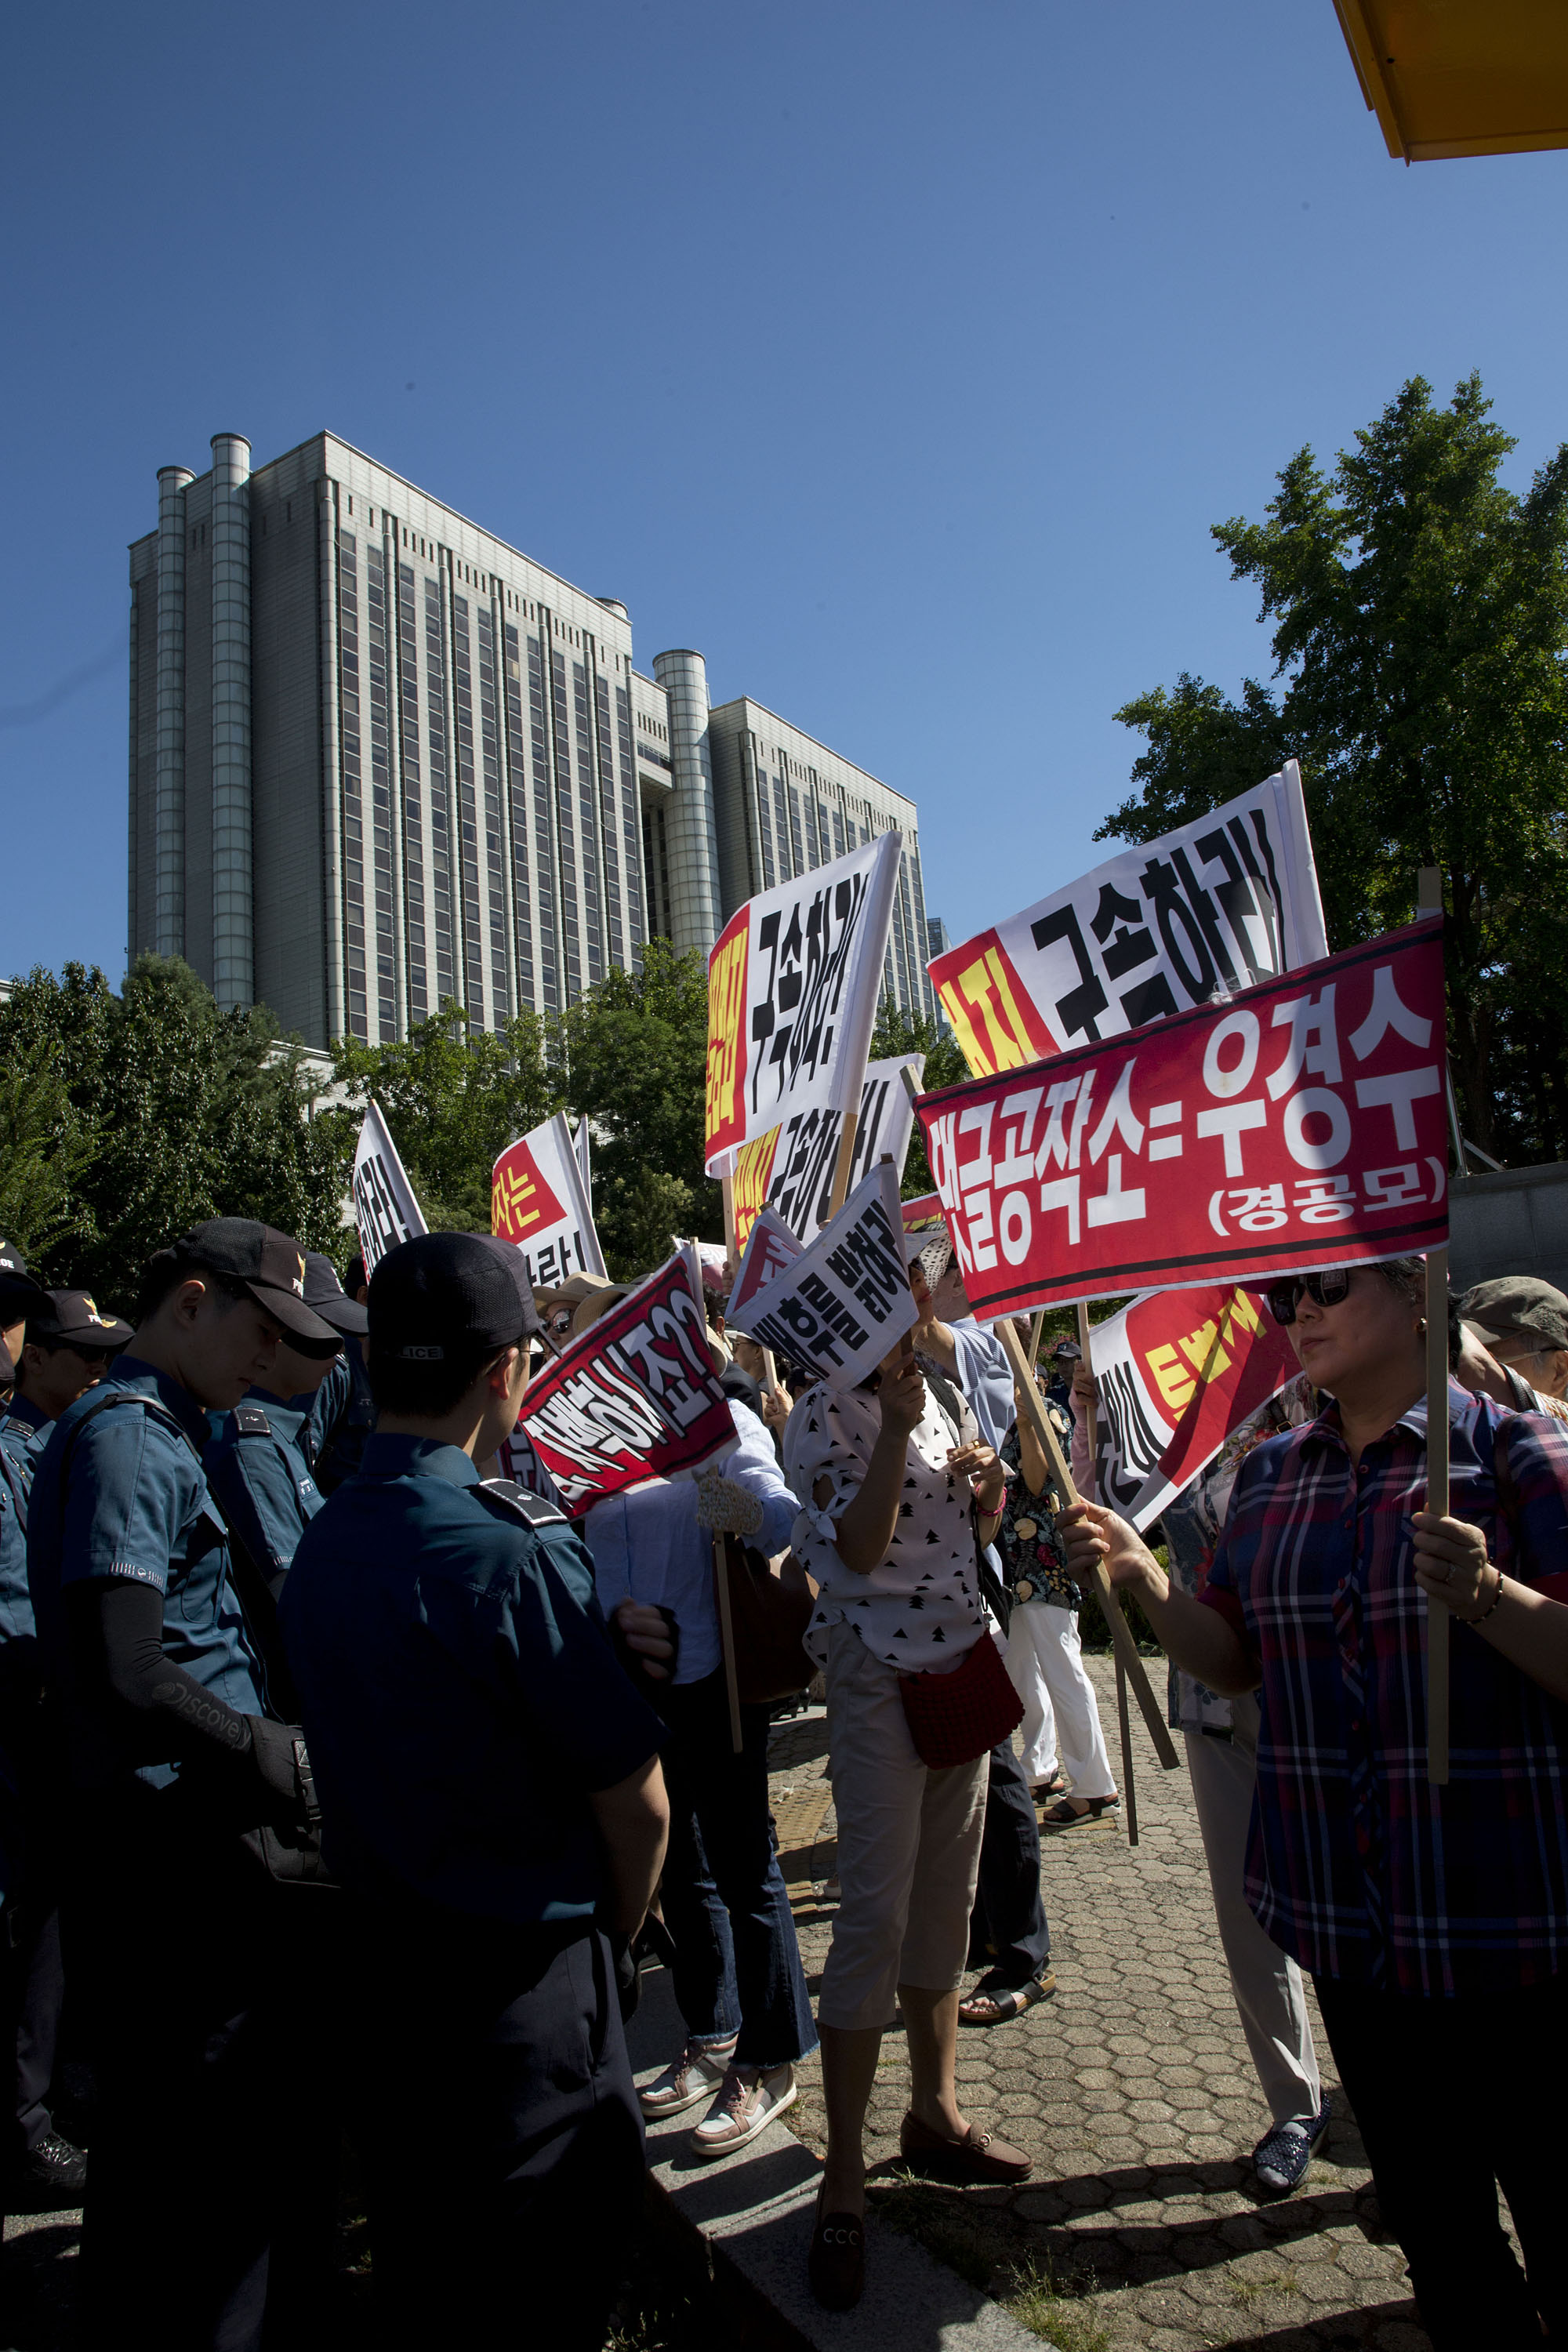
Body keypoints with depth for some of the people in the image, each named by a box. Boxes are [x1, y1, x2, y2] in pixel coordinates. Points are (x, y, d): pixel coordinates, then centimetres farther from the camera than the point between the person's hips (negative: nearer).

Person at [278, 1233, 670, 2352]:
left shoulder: (320, 1547, -3)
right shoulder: (509, 1553, -25)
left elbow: (379, 1755, 6)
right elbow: (635, 1801, -18)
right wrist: (615, 1932, 1)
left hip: (379, 1959, 7)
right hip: (522, 1986, -6)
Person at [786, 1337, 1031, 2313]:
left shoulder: (931, 1400, 10)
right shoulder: (825, 1412, -11)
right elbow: (859, 1548, -22)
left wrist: (988, 1490, -3)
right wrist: (895, 1427, -26)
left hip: (964, 1663, 7)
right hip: (879, 1676, -7)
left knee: (948, 1902, 16)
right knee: (876, 1914, -5)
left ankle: (937, 2111, 32)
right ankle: (844, 2171, 8)